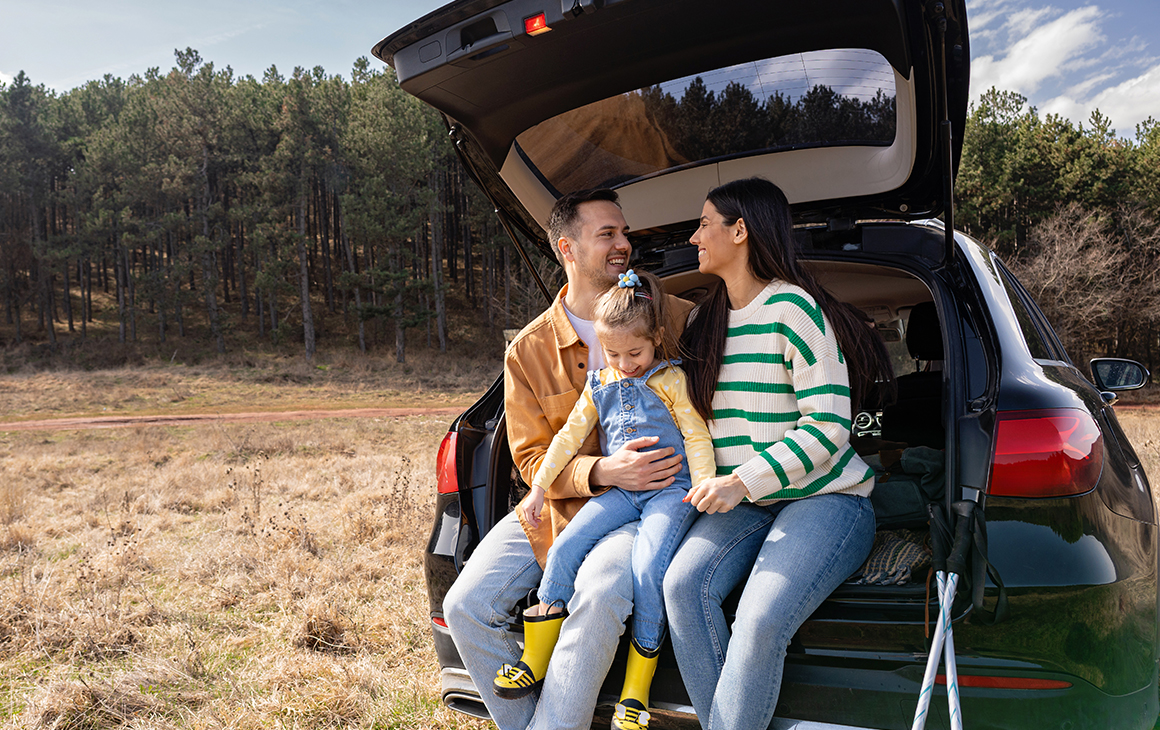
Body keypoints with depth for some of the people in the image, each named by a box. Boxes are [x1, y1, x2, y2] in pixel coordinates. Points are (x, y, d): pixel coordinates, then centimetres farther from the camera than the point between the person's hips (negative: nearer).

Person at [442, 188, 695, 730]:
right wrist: (603, 471, -18)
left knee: (599, 597, -33)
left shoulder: (673, 318, 1)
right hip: (556, 507, 3)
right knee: (466, 608, -12)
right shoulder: (528, 350, 3)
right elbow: (532, 458, 1)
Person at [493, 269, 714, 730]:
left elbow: (697, 437, -2)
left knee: (647, 567, -26)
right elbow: (569, 437, 16)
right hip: (619, 491, 5)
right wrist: (538, 488, 13)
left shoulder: (671, 380, 1)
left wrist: (704, 485, -17)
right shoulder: (600, 385, 13)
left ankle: (637, 688, -9)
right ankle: (535, 660, 2)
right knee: (565, 547, -14)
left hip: (670, 489, -4)